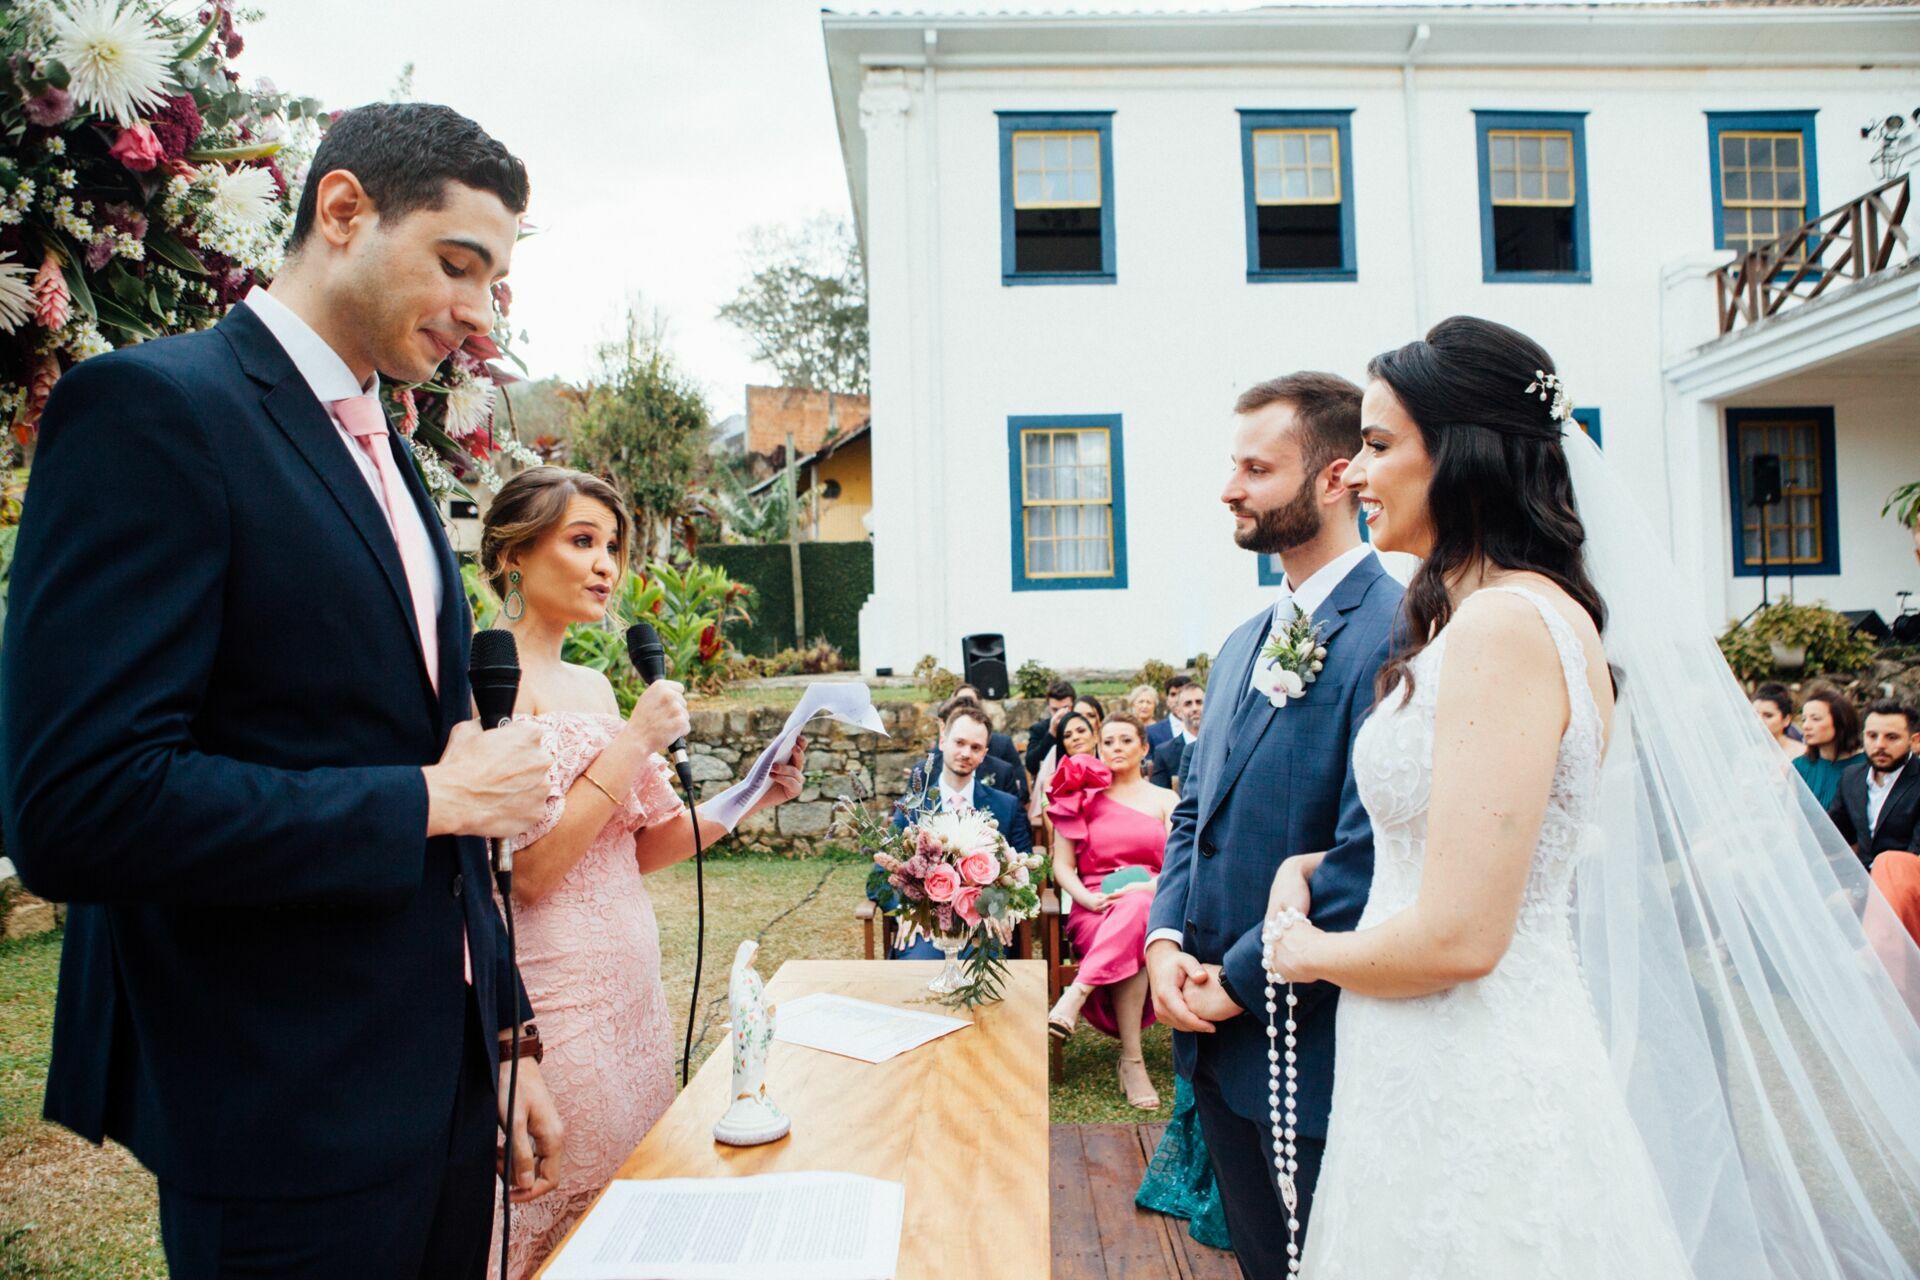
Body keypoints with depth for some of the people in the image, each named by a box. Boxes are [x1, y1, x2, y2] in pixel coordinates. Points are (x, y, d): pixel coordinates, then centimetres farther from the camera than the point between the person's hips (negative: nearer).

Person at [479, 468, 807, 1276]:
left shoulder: (593, 686, 10)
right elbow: (530, 870, -20)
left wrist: (749, 799, 1)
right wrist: (637, 741, -17)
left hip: (630, 989, 8)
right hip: (553, 1000, -8)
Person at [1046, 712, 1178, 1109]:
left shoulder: (1165, 801, 14)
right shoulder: (1082, 796, 13)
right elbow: (1062, 868, 7)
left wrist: (1142, 890, -18)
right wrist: (1091, 899, -14)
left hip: (1152, 907, 0)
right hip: (1095, 908, 0)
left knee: (1135, 912, -39)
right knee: (1129, 948, -37)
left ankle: (1074, 999, -40)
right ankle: (1131, 1060, -34)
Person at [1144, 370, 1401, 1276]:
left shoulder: (1395, 631, -18)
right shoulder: (1243, 643, 11)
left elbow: (1368, 851, -24)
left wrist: (1241, 980, -16)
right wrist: (1166, 940, -1)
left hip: (1312, 1044, -8)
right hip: (1219, 1033, 8)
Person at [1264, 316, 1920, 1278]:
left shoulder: (1504, 628, -22)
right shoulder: (1525, 613, 8)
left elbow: (1458, 935, -25)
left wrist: (1308, 951, -8)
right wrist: (1306, 866, 4)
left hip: (1469, 1095, -9)